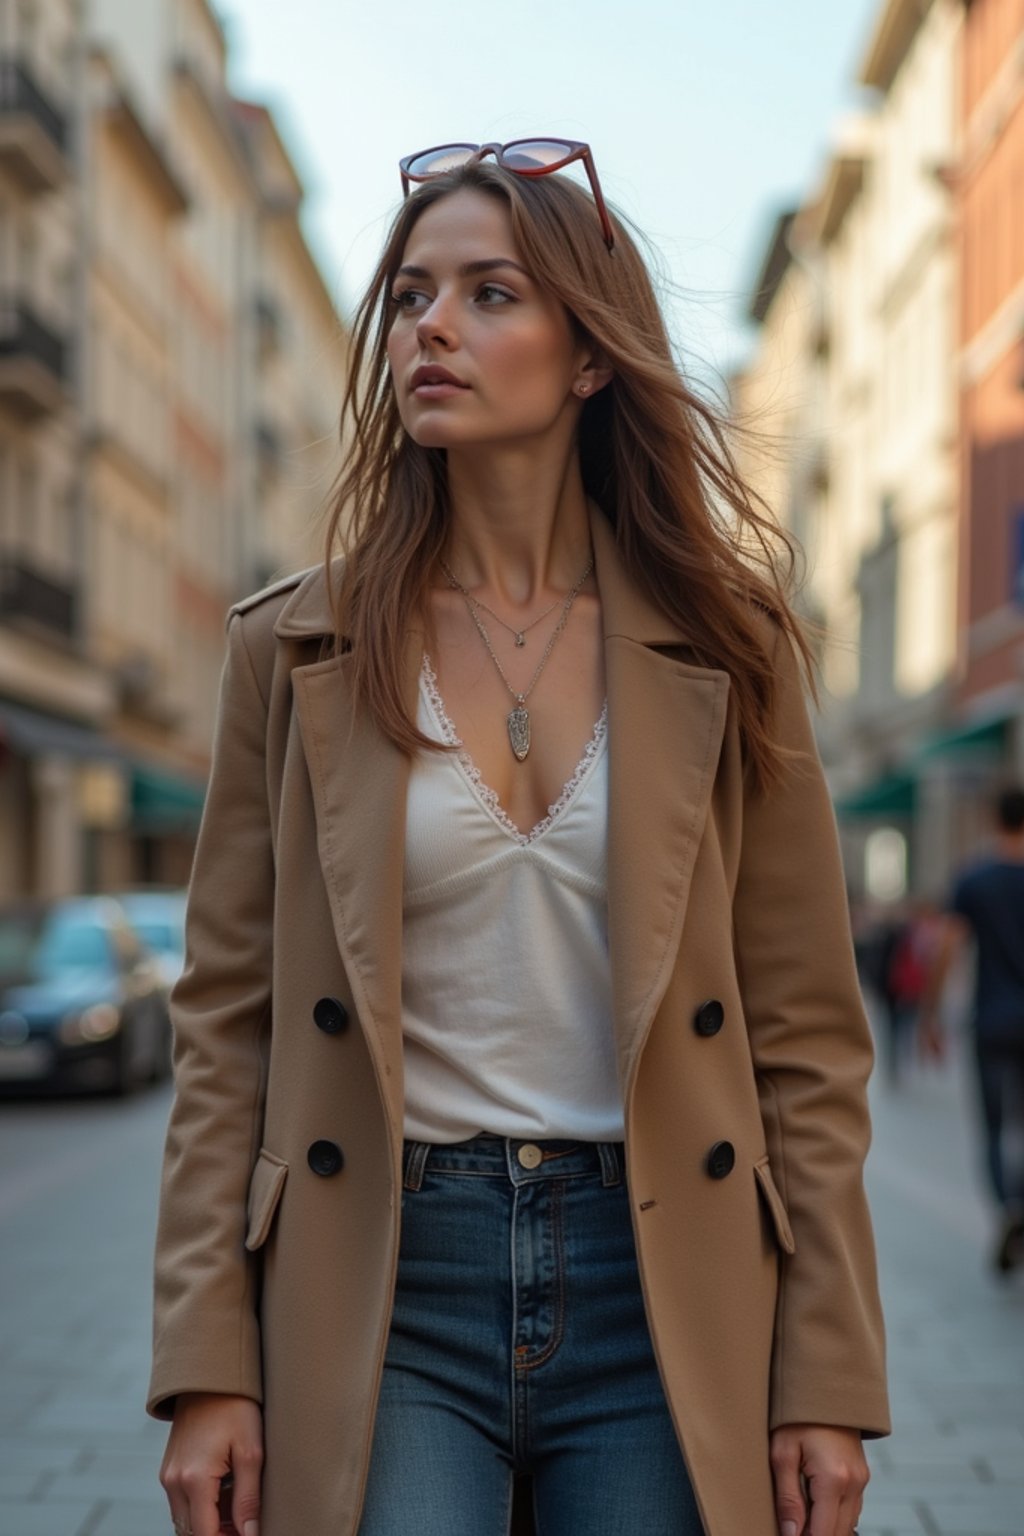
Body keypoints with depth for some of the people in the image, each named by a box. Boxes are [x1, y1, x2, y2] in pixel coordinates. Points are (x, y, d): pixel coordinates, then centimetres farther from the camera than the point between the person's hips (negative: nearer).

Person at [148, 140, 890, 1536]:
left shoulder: (724, 646, 3)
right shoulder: (295, 650, 3)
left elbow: (807, 1033, 3)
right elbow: (227, 1025, 3)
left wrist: (827, 1381, -1)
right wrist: (208, 1367, -4)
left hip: (661, 1283, 1)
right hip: (385, 1281, 0)